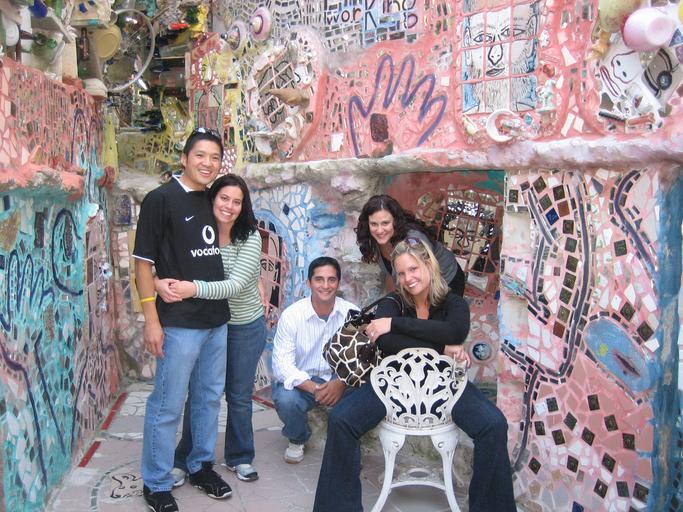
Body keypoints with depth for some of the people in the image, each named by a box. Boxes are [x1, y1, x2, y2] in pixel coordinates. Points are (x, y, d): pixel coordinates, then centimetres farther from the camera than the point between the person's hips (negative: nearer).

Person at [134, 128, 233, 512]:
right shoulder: (161, 199, -9)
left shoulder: (214, 201, 9)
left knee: (210, 398, 17)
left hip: (217, 320, 7)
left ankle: (202, 465, 34)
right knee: (168, 406, 3)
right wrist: (152, 320, -14)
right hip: (179, 323, -6)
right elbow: (143, 262, -10)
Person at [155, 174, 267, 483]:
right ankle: (184, 460, 26)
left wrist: (194, 288, -41)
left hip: (245, 327, -1)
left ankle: (239, 458, 33)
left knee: (239, 396, 13)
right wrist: (160, 283, -35)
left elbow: (235, 285, -27)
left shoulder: (250, 237, -16)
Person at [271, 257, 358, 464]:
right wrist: (313, 388, -32)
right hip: (300, 382, -1)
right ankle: (297, 439, 6)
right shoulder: (292, 315, -12)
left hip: (338, 381, 1)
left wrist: (341, 383, -32)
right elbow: (282, 365, -18)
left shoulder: (351, 313, -8)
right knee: (286, 400, -32)